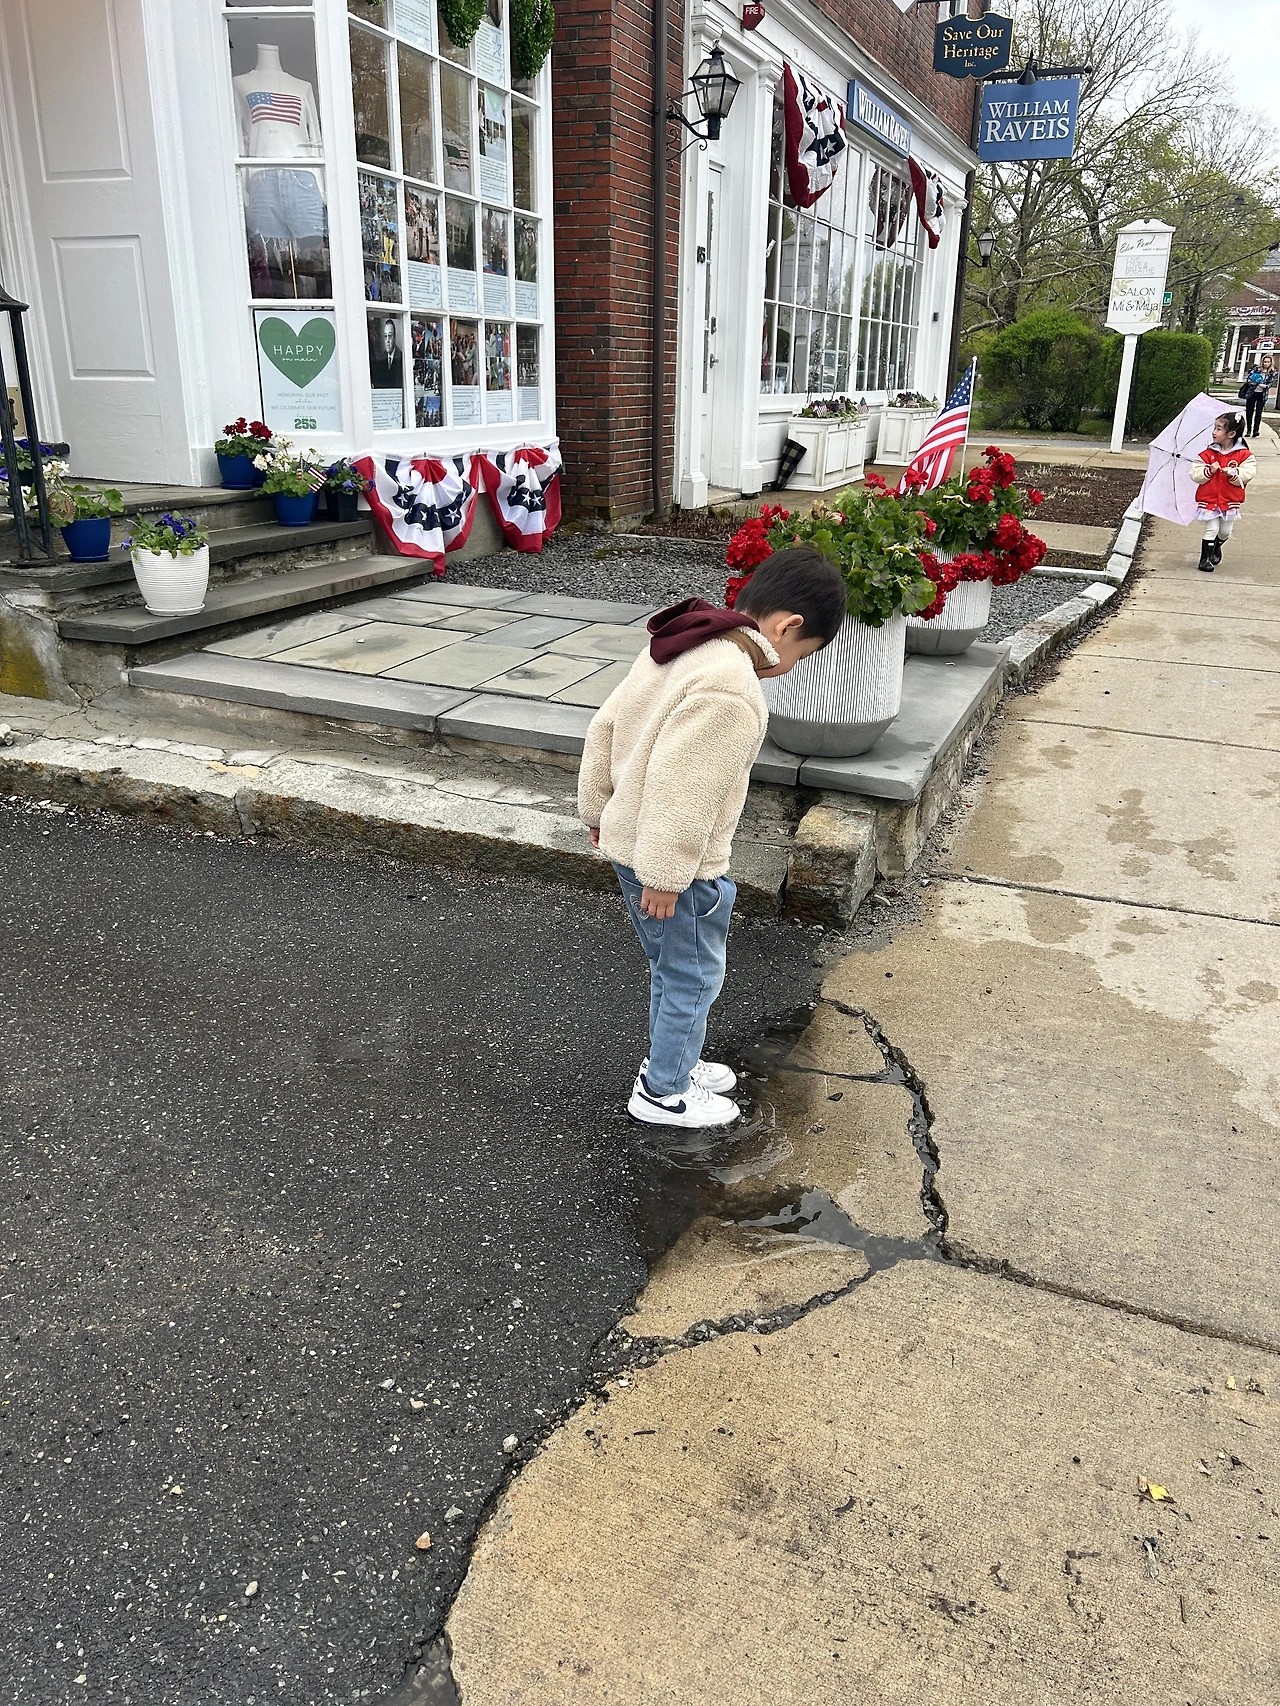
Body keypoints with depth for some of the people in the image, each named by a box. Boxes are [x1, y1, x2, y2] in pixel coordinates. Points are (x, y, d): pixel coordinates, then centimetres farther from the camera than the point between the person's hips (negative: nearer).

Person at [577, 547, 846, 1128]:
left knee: (672, 966, 25)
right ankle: (662, 1092, 28)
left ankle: (673, 1061, 44)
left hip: (628, 837, 9)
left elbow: (605, 726, 10)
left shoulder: (682, 646, 3)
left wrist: (599, 809, 19)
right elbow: (678, 789, -30)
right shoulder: (730, 691, -28)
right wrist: (665, 877, -21)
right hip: (670, 862, -9)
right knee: (692, 975, 11)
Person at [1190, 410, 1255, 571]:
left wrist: (1234, 473, -28)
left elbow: (1247, 474, -11)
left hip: (1231, 501, 1)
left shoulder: (1244, 455, -5)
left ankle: (1216, 549, 40)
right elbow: (1195, 474, -6)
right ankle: (1205, 558, 4)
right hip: (1209, 500, -1)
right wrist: (1209, 471, -22)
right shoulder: (1208, 454, -3)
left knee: (1225, 531, 12)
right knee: (1211, 529, -5)